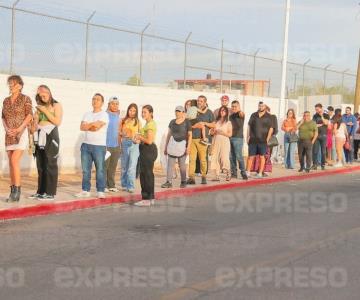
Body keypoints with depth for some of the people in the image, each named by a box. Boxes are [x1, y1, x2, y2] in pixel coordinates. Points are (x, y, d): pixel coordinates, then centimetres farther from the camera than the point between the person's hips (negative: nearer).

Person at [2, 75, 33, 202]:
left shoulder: (25, 99, -2)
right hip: (9, 135, 6)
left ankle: (17, 191, -14)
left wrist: (19, 128, -18)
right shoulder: (6, 100, 13)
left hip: (21, 133, -6)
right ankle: (13, 192, 9)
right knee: (11, 163, 5)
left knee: (15, 161, -17)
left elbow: (29, 116, -8)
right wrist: (7, 129, -7)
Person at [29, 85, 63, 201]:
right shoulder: (40, 107, 16)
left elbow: (58, 121, -9)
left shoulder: (56, 105, 3)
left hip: (51, 137, -5)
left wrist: (45, 111, -9)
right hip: (40, 137, 5)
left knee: (50, 165, -7)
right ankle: (41, 191, 11)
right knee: (40, 166, 6)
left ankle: (50, 193, -6)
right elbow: (35, 123, 19)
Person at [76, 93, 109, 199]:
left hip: (99, 146, -5)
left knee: (100, 169, -3)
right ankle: (85, 190, 12)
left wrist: (88, 125, 0)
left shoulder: (104, 115, -1)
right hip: (86, 144, 5)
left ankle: (101, 191, 2)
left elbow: (97, 127, -16)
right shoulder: (87, 114, 16)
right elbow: (82, 127, 2)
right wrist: (93, 124, -6)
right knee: (85, 169, 6)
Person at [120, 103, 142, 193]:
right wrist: (123, 134, -8)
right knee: (124, 166, 8)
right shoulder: (123, 121, 8)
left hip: (134, 144, -2)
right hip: (124, 143, 2)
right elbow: (119, 132, 11)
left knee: (132, 167, -9)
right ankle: (124, 185, 19)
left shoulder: (138, 122, 6)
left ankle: (131, 187, -9)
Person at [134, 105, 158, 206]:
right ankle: (150, 198, 21)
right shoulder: (148, 123, 16)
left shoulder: (150, 124, -15)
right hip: (146, 150, 11)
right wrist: (139, 140, 8)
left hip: (149, 150, -11)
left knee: (146, 174, -6)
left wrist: (140, 137, -9)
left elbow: (149, 141, -22)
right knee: (147, 174, 14)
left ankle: (146, 199, -2)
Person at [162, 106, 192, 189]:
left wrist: (188, 147, -11)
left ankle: (183, 182, 15)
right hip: (172, 145, 4)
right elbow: (169, 134, 16)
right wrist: (166, 147, 15)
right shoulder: (172, 122, 12)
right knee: (170, 164, -3)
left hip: (182, 145, -4)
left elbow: (190, 135, -3)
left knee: (182, 164, 3)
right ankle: (169, 182, -3)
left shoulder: (187, 122, -1)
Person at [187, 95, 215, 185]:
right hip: (192, 138, 2)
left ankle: (204, 177, 8)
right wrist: (194, 126, -4)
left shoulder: (209, 112, 9)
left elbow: (213, 125, 10)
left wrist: (205, 123, -5)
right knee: (192, 158, -4)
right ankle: (191, 177, -3)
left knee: (203, 159, -3)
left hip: (202, 139, -2)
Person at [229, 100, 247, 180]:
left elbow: (241, 114, -28)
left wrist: (240, 111, -51)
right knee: (231, 156, 5)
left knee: (239, 156, -12)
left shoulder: (241, 114, -2)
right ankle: (234, 173, 11)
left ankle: (243, 173, -7)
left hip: (238, 138, -6)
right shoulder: (231, 116, 18)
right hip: (230, 138, 6)